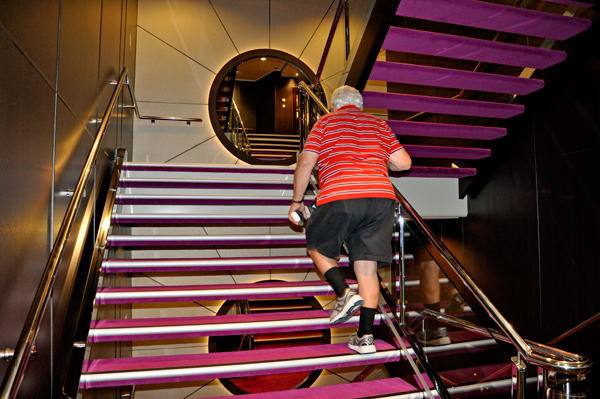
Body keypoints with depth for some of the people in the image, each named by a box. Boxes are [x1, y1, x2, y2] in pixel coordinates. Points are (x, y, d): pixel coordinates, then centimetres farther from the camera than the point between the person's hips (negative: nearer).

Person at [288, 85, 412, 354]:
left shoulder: (325, 123, 14)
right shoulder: (378, 125, 22)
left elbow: (306, 163, 4)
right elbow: (404, 163, 16)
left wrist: (296, 201, 12)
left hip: (338, 199, -3)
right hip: (381, 197, 4)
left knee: (317, 248, 19)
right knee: (367, 267, 7)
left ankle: (345, 293, -1)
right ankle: (365, 336, 8)